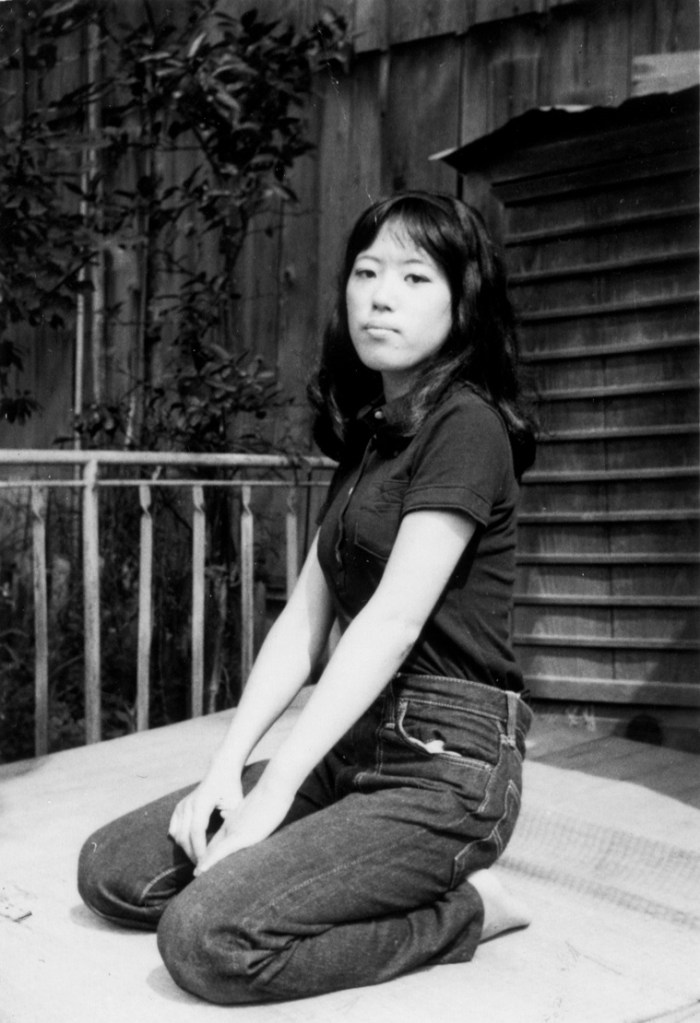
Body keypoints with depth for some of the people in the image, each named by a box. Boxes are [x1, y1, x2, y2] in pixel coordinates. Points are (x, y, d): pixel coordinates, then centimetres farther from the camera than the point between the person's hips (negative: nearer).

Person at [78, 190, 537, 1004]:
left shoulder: (464, 426, -12)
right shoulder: (367, 436, 15)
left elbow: (394, 621, -20)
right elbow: (305, 618, 9)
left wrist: (272, 793, -20)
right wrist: (227, 767, -1)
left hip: (444, 763, -8)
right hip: (356, 747, 9)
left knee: (208, 937, -23)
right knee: (111, 870, 2)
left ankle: (463, 909, -4)